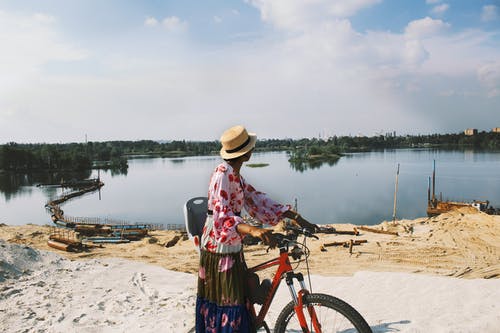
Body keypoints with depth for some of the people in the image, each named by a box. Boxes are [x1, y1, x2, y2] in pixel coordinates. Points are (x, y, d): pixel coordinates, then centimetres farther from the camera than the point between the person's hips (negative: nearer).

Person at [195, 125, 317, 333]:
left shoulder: (234, 175, 10)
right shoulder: (223, 174, -20)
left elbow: (257, 200, 8)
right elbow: (223, 217, -28)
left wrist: (297, 218, 2)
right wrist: (253, 230, -46)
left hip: (231, 248, 10)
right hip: (220, 249, -10)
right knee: (227, 305, -2)